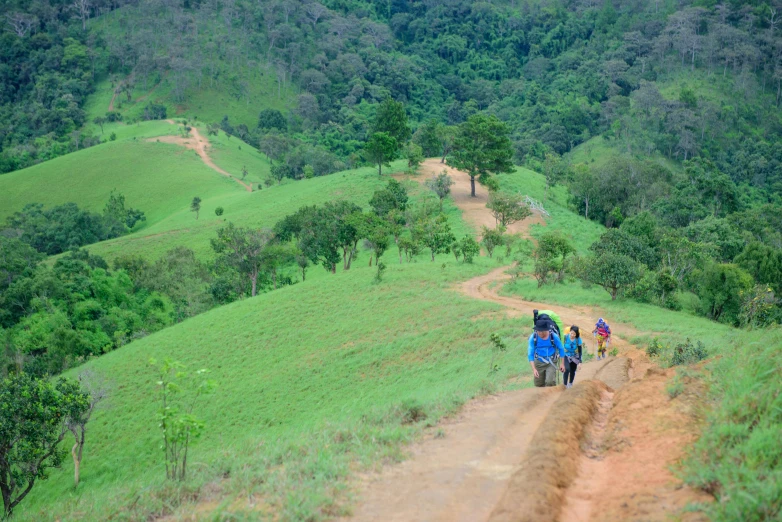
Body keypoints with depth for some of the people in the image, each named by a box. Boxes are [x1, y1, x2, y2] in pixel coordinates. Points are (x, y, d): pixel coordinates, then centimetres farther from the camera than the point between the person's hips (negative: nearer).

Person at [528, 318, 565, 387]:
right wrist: (534, 369, -22)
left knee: (550, 382, -20)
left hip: (551, 363, -1)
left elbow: (561, 349, -3)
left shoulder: (554, 336, -20)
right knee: (539, 385, 10)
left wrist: (562, 364, 0)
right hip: (539, 363, 2)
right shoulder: (533, 337, -19)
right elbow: (530, 354, -15)